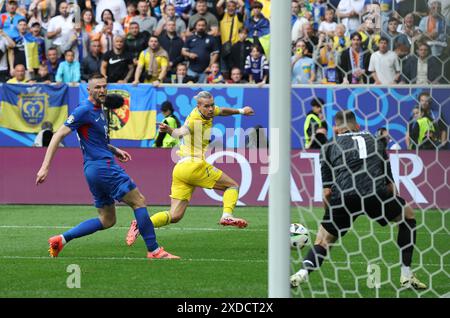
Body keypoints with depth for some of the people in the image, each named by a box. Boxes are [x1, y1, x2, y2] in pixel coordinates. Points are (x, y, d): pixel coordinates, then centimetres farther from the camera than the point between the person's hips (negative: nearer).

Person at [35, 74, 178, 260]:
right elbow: (58, 135, -17)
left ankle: (61, 239, 8)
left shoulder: (99, 110, 16)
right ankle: (154, 250, -4)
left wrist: (114, 150, 20)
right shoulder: (84, 110, -12)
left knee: (107, 220, 12)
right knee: (139, 201, -6)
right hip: (102, 167, -10)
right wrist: (45, 167, -22)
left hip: (96, 169, 10)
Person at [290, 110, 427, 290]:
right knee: (408, 215, 28)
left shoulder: (329, 146, 23)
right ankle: (407, 276, 22)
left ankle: (304, 272, -13)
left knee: (324, 239, 17)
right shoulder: (375, 141, 30)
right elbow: (390, 185, 30)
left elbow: (327, 191, 15)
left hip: (343, 195, 0)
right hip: (375, 193, 0)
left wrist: (331, 219, 28)